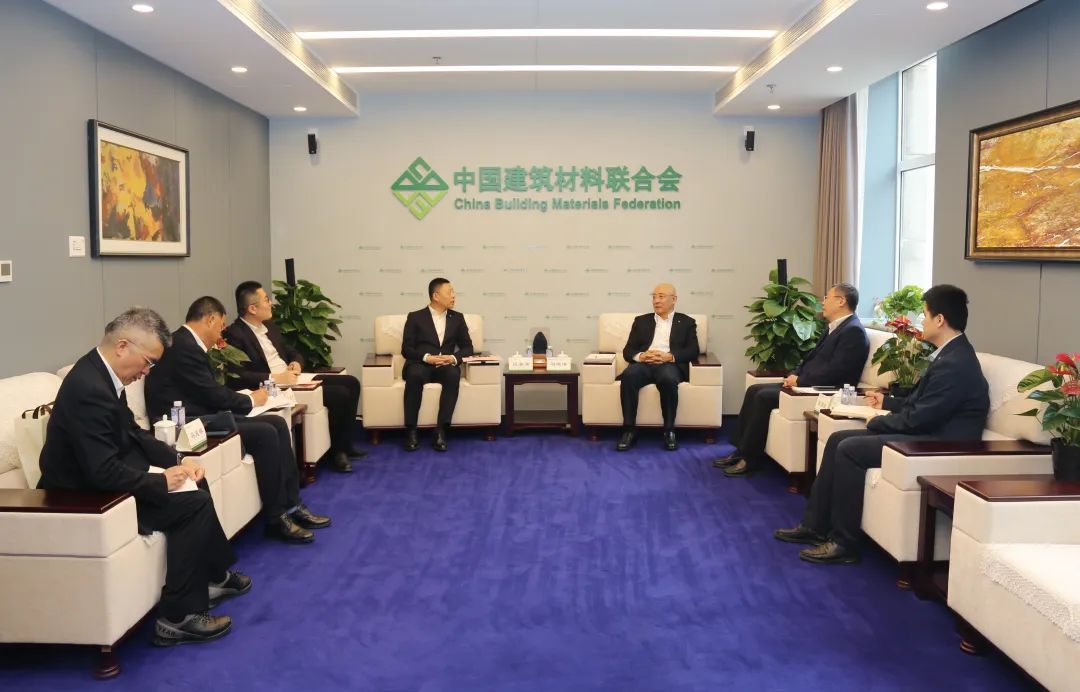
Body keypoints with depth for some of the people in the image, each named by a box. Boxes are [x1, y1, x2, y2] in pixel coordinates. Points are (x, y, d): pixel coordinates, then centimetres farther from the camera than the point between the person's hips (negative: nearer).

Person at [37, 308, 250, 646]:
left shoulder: (102, 372, 2)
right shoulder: (88, 388, -29)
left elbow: (132, 433, 11)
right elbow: (104, 473, -31)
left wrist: (178, 460, -1)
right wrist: (161, 482, -18)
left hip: (98, 480, 10)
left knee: (195, 485, 14)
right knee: (193, 503, -16)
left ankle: (213, 576, 26)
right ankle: (177, 617, -8)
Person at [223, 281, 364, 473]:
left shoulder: (269, 325, 13)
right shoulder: (234, 335, -14)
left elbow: (292, 352, 23)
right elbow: (236, 376, -24)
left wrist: (297, 363, 0)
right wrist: (274, 378, -25)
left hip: (292, 377, 10)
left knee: (351, 383, 5)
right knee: (340, 395, -19)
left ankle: (344, 445, 13)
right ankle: (336, 452, 1)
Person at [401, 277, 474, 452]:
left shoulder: (457, 318, 15)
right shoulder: (415, 317, 6)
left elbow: (467, 347, 12)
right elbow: (406, 349, 0)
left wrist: (453, 357, -11)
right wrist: (426, 357, -19)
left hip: (446, 365, 2)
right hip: (421, 364, -2)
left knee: (454, 375, -34)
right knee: (414, 375, -37)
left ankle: (441, 431, -34)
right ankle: (411, 431, -29)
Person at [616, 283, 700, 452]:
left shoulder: (686, 322, 19)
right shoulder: (641, 321, 23)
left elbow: (693, 351, 5)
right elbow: (628, 350, 14)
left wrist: (669, 356, -13)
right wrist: (640, 356, -10)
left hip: (669, 365, -2)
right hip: (644, 364, 2)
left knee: (668, 379, -38)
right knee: (628, 376, -34)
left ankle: (669, 431, -25)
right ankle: (629, 430, -29)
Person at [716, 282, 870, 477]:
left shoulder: (853, 331, -14)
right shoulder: (835, 328, 17)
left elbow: (834, 371, -22)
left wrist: (799, 381, -16)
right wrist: (794, 375, 1)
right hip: (804, 384, 10)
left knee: (763, 396, -21)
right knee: (754, 390, 0)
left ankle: (749, 458, -12)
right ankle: (741, 450, 0)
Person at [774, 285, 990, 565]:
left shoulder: (954, 364, -21)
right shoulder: (950, 354, 12)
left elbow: (917, 418, -21)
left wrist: (876, 422, -6)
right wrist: (887, 402, 25)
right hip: (925, 431, 11)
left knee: (850, 449, -21)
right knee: (838, 439, 3)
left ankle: (844, 543, -12)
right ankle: (815, 525, 7)